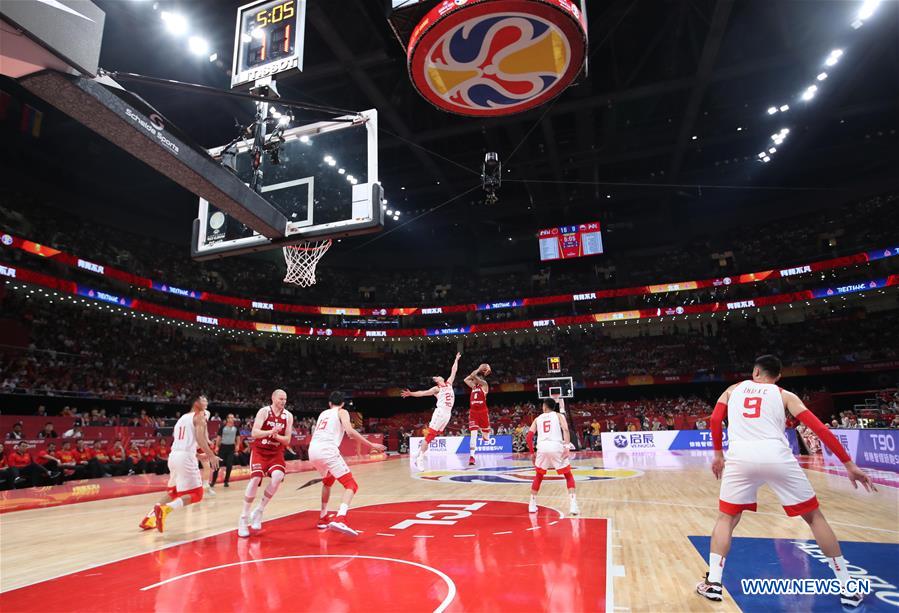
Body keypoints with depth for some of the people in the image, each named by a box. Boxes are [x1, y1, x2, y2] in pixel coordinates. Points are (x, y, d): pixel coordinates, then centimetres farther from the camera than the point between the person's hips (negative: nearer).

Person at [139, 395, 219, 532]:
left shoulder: (182, 418, 25)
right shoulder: (200, 416, 0)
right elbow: (200, 439, -14)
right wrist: (211, 455, -12)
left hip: (173, 455, 8)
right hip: (186, 457, -8)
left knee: (173, 492, 26)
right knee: (196, 494, -3)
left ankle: (150, 518, 20)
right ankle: (164, 509, -22)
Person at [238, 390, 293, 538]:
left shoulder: (288, 416, -2)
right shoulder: (264, 411, -10)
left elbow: (287, 441, -2)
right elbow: (254, 433, -20)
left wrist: (276, 435, -22)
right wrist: (271, 432, -36)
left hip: (276, 453, 2)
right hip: (259, 451, -2)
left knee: (278, 476, -24)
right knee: (255, 479, -20)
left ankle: (259, 511, -5)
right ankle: (243, 518, -2)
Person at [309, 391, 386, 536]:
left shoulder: (323, 413, 28)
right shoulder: (342, 412, 10)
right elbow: (350, 432, -8)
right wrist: (371, 445, -5)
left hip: (312, 450, 7)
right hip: (327, 450, -7)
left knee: (328, 481, 33)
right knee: (351, 485, -5)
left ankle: (323, 518, 38)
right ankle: (339, 519, -28)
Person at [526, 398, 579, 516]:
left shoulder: (537, 419, 23)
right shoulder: (559, 415, 18)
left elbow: (529, 436, 12)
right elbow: (565, 429, -2)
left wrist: (532, 453, 19)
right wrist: (567, 447, -8)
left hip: (542, 447, 2)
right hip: (556, 447, -2)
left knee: (538, 476, 26)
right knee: (568, 476, 18)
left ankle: (532, 505, 27)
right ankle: (573, 506, 4)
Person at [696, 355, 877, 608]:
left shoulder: (733, 389, 22)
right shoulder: (784, 395, 19)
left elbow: (715, 420, 12)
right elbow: (818, 427, 9)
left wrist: (718, 454, 23)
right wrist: (849, 464, 11)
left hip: (740, 456, 0)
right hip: (776, 455, 0)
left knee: (726, 519, 17)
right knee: (814, 517, 22)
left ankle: (713, 583, 10)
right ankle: (848, 588, 26)